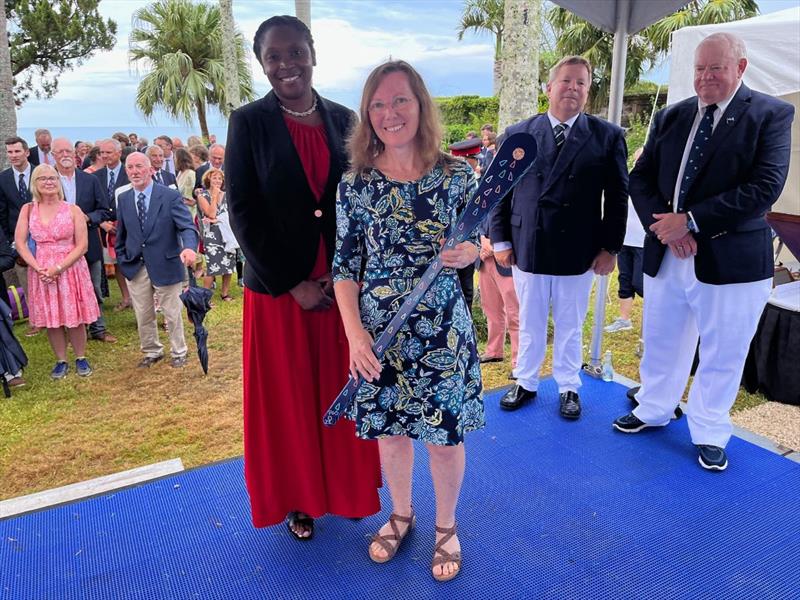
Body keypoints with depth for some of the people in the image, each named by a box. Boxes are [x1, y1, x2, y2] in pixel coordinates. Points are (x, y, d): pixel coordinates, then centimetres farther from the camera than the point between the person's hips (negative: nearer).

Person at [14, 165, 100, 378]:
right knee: (50, 318, 8)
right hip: (40, 272, 2)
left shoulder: (73, 210, -3)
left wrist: (59, 267, -16)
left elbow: (82, 246, -7)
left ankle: (80, 358, 20)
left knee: (74, 316, 4)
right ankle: (61, 361, 21)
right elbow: (20, 243, -1)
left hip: (71, 269, -2)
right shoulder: (28, 210, 3)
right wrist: (38, 268, -13)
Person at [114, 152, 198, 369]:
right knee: (143, 316, 14)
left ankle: (178, 353, 27)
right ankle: (152, 352, 33)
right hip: (135, 267, 4)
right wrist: (122, 260, 9)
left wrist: (189, 247, -36)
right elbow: (121, 234, 15)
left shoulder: (170, 196, -9)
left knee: (172, 314, 8)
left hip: (165, 265, -4)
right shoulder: (123, 199, 6)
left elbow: (187, 226, -17)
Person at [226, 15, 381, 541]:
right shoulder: (249, 122, -5)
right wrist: (292, 284, -13)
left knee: (343, 391, 13)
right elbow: (243, 214, -9)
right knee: (287, 397, 10)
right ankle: (298, 499, 30)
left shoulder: (343, 119, 4)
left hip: (342, 284, 3)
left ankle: (345, 487, 34)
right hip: (278, 289, -2)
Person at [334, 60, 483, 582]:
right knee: (389, 429, 16)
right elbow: (346, 265, -2)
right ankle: (401, 513, 44)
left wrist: (467, 254, -18)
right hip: (378, 330, 1)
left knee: (445, 433, 10)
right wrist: (355, 332, -13)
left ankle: (446, 525, 38)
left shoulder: (456, 175, -4)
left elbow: (473, 247, 6)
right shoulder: (356, 183, -4)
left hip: (443, 328, -1)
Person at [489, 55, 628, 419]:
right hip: (527, 249, 1)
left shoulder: (607, 136, 1)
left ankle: (568, 388, 31)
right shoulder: (518, 134, 3)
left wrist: (610, 247, -3)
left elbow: (617, 196, 0)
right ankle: (526, 383, 32)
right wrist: (500, 239, 1)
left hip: (578, 253, -1)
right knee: (529, 324, 15)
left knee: (570, 326, 13)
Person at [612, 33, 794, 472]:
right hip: (665, 254, 4)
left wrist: (691, 220, -19)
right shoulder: (670, 117, 8)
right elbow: (640, 178, 5)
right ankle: (653, 410, 39)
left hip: (729, 259, -3)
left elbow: (766, 186, -15)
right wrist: (664, 225, -13)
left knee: (722, 354, 10)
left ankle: (709, 435, 29)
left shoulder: (770, 114, -5)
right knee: (661, 343, 18)